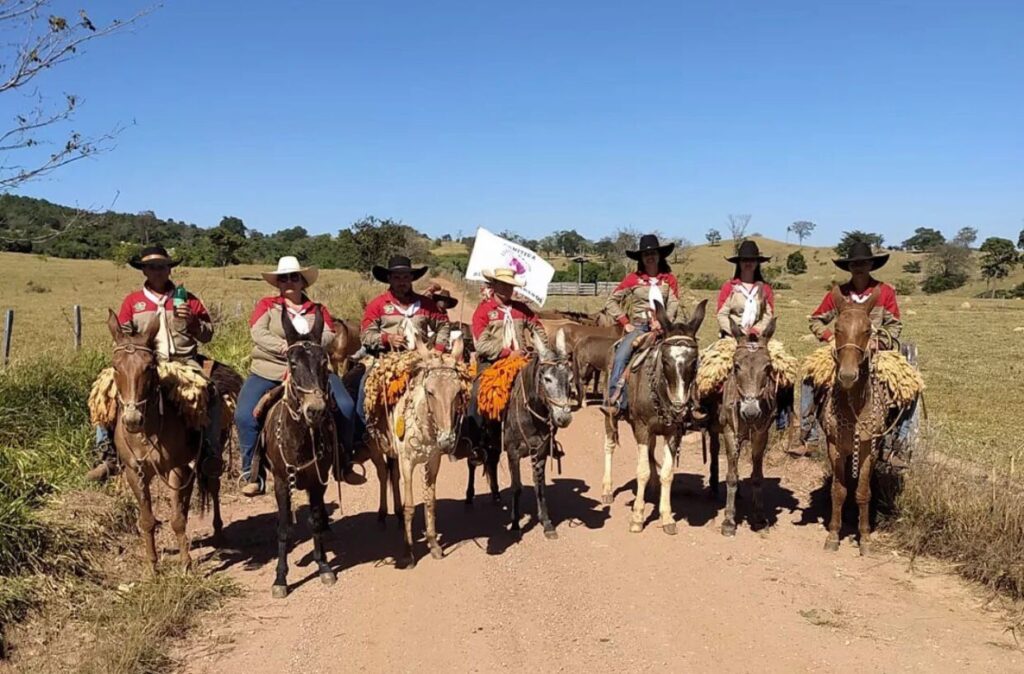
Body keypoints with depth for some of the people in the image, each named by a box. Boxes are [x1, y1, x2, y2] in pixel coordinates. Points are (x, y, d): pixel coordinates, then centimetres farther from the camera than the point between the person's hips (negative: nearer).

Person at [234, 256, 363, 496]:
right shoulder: (267, 305, 10)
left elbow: (329, 336, 1)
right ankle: (252, 474, -8)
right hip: (268, 371, -1)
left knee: (345, 407, -16)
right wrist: (285, 347, -21)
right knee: (245, 414, -22)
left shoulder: (317, 310, 16)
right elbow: (258, 333, -6)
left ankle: (344, 464, 2)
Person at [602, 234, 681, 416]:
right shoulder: (633, 278, 6)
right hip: (637, 327, -1)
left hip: (661, 328, 1)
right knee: (621, 357, -25)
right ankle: (614, 399, -26)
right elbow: (611, 302, 7)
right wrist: (625, 323, -2)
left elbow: (673, 304, 0)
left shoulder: (669, 279, 10)